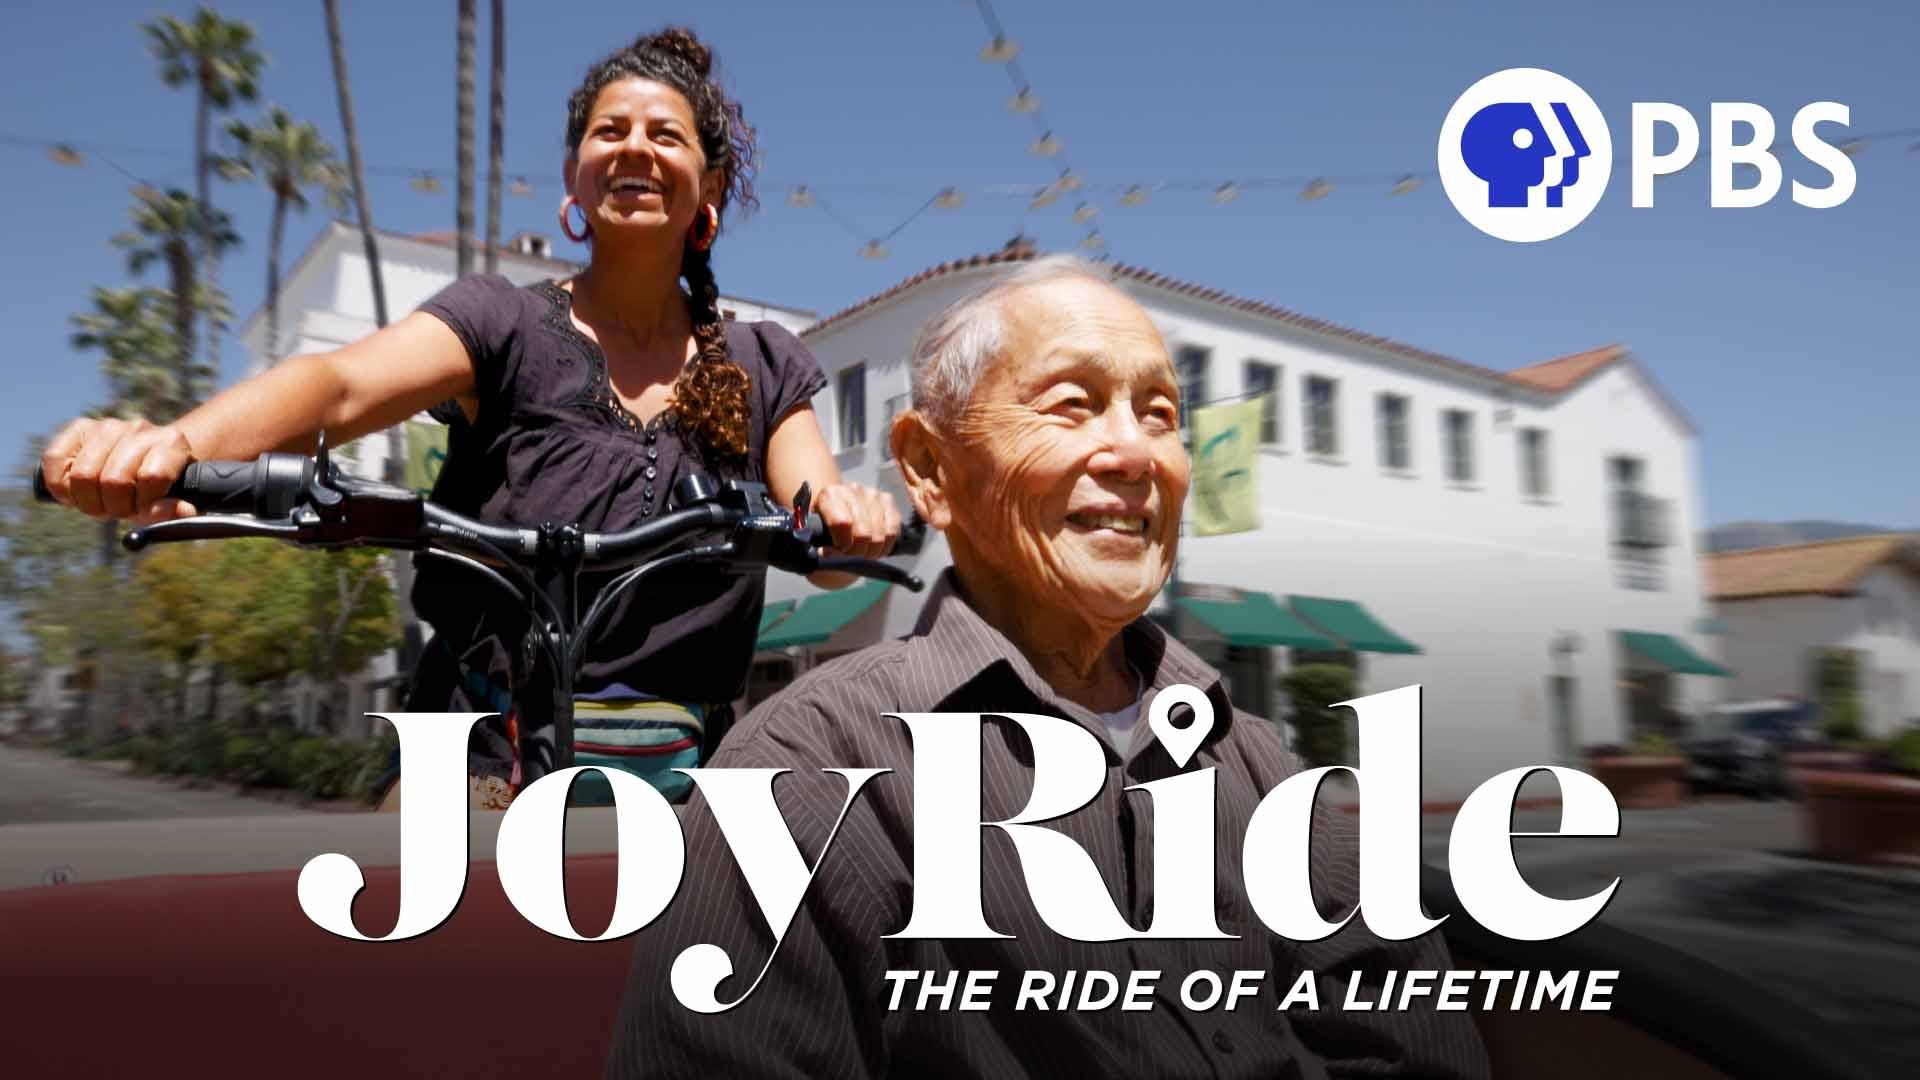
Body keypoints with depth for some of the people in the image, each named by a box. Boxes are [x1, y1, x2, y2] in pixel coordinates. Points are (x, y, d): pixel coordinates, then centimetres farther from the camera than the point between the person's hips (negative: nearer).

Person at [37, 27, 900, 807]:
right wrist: (176, 441, -40)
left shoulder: (763, 367, 7)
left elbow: (825, 552, -5)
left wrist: (848, 517, -31)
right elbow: (342, 384, -19)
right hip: (483, 765, -2)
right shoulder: (506, 324, 0)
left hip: (675, 780, 2)